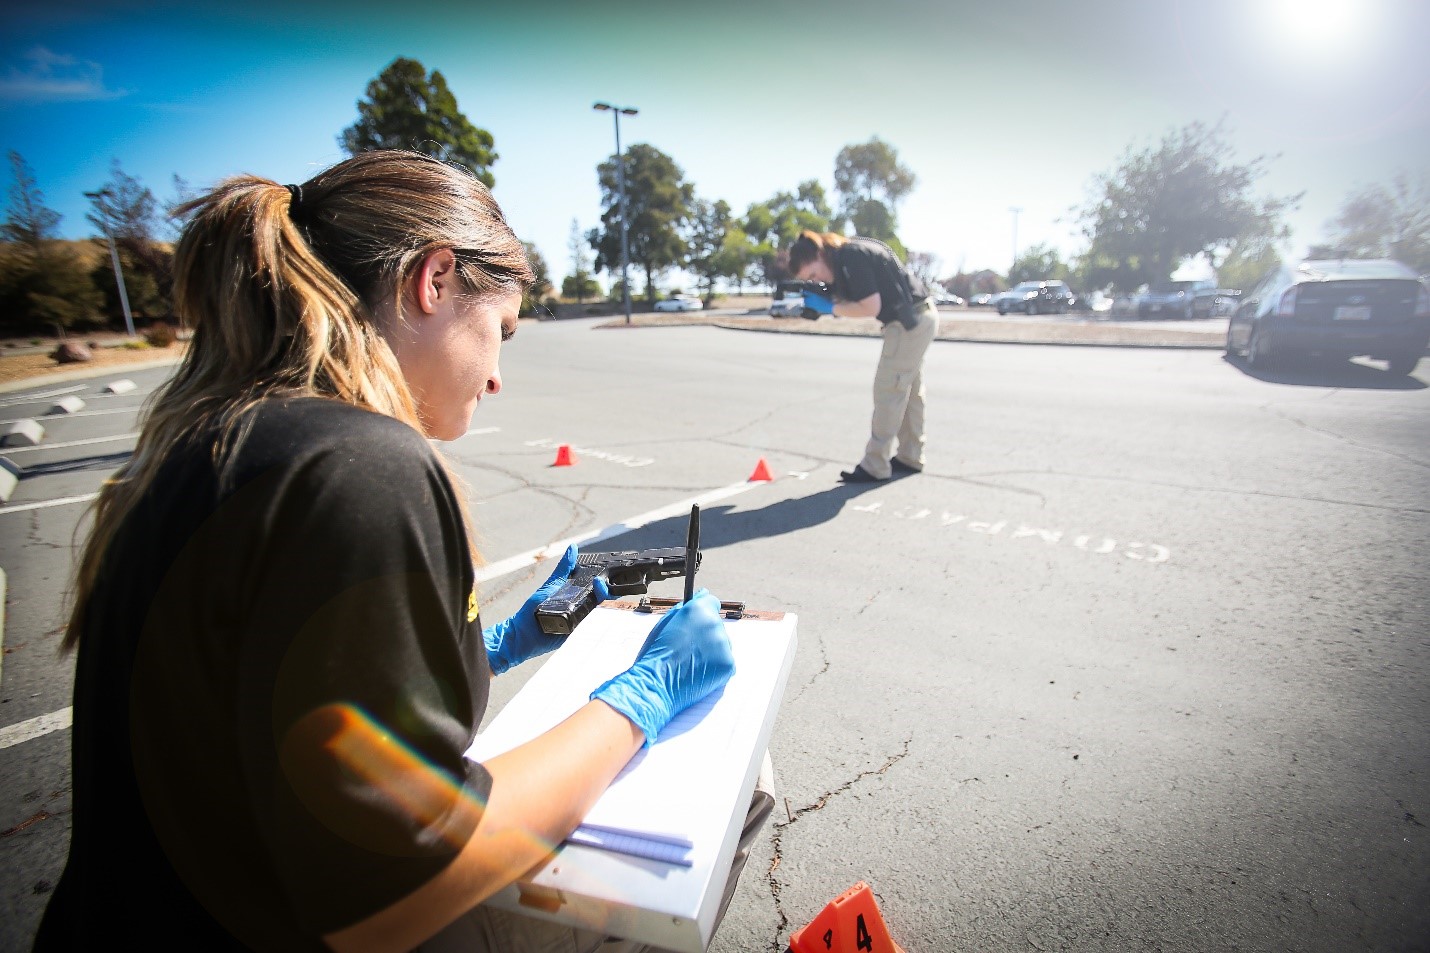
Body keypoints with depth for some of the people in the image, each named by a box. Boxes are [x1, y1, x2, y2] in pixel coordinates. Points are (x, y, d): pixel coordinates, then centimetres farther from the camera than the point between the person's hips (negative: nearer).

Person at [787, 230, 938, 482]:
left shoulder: (852, 257, -21)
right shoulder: (842, 257, 8)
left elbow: (870, 308, -23)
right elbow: (846, 300, 9)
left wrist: (828, 307, -17)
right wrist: (814, 303, -6)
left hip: (910, 321, -11)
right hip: (919, 317, 11)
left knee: (888, 391, -7)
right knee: (909, 390, 15)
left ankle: (874, 466, -2)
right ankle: (910, 457, 25)